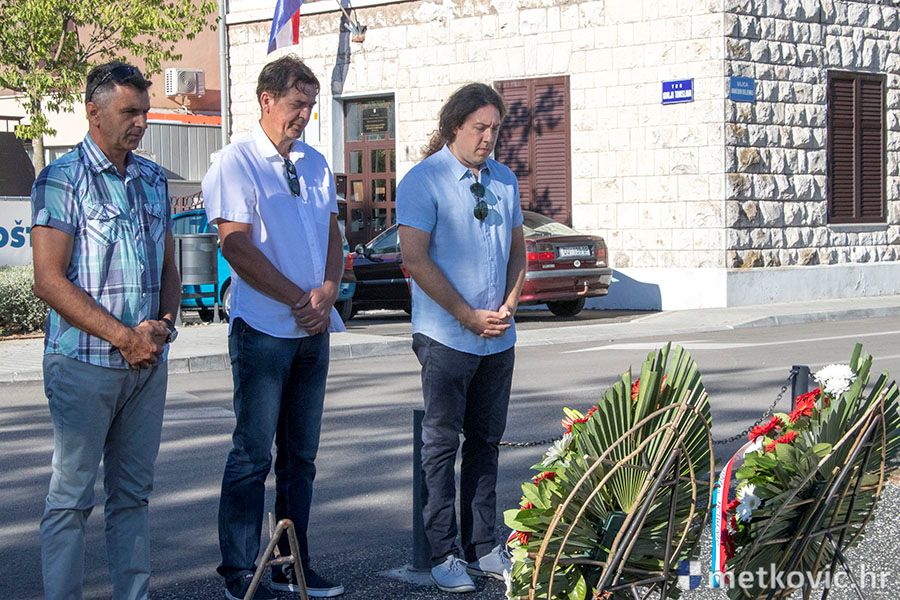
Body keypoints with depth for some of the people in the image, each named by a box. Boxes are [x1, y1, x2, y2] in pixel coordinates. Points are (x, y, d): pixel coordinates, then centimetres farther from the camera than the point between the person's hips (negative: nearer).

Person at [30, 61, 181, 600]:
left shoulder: (153, 180, 13)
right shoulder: (62, 180, -6)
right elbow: (51, 281, -12)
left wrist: (165, 323, -1)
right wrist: (123, 337, -15)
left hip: (148, 362, 6)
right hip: (85, 363, -6)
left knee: (133, 493, 11)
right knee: (72, 498, -1)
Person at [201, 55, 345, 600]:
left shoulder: (315, 164, 14)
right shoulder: (237, 162, -5)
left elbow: (333, 238, 14)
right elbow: (236, 245, -12)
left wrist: (326, 295, -6)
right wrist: (298, 300, -12)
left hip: (313, 330, 6)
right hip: (264, 329, -6)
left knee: (301, 456, 10)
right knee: (254, 456, -3)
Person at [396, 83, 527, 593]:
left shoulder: (504, 180, 12)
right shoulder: (424, 180, -8)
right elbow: (415, 259, -13)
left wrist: (508, 306, 0)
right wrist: (469, 316, -14)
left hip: (499, 339, 6)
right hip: (447, 336, -6)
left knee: (486, 443, 11)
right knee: (443, 444, 0)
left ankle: (483, 547, 19)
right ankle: (443, 554, 6)